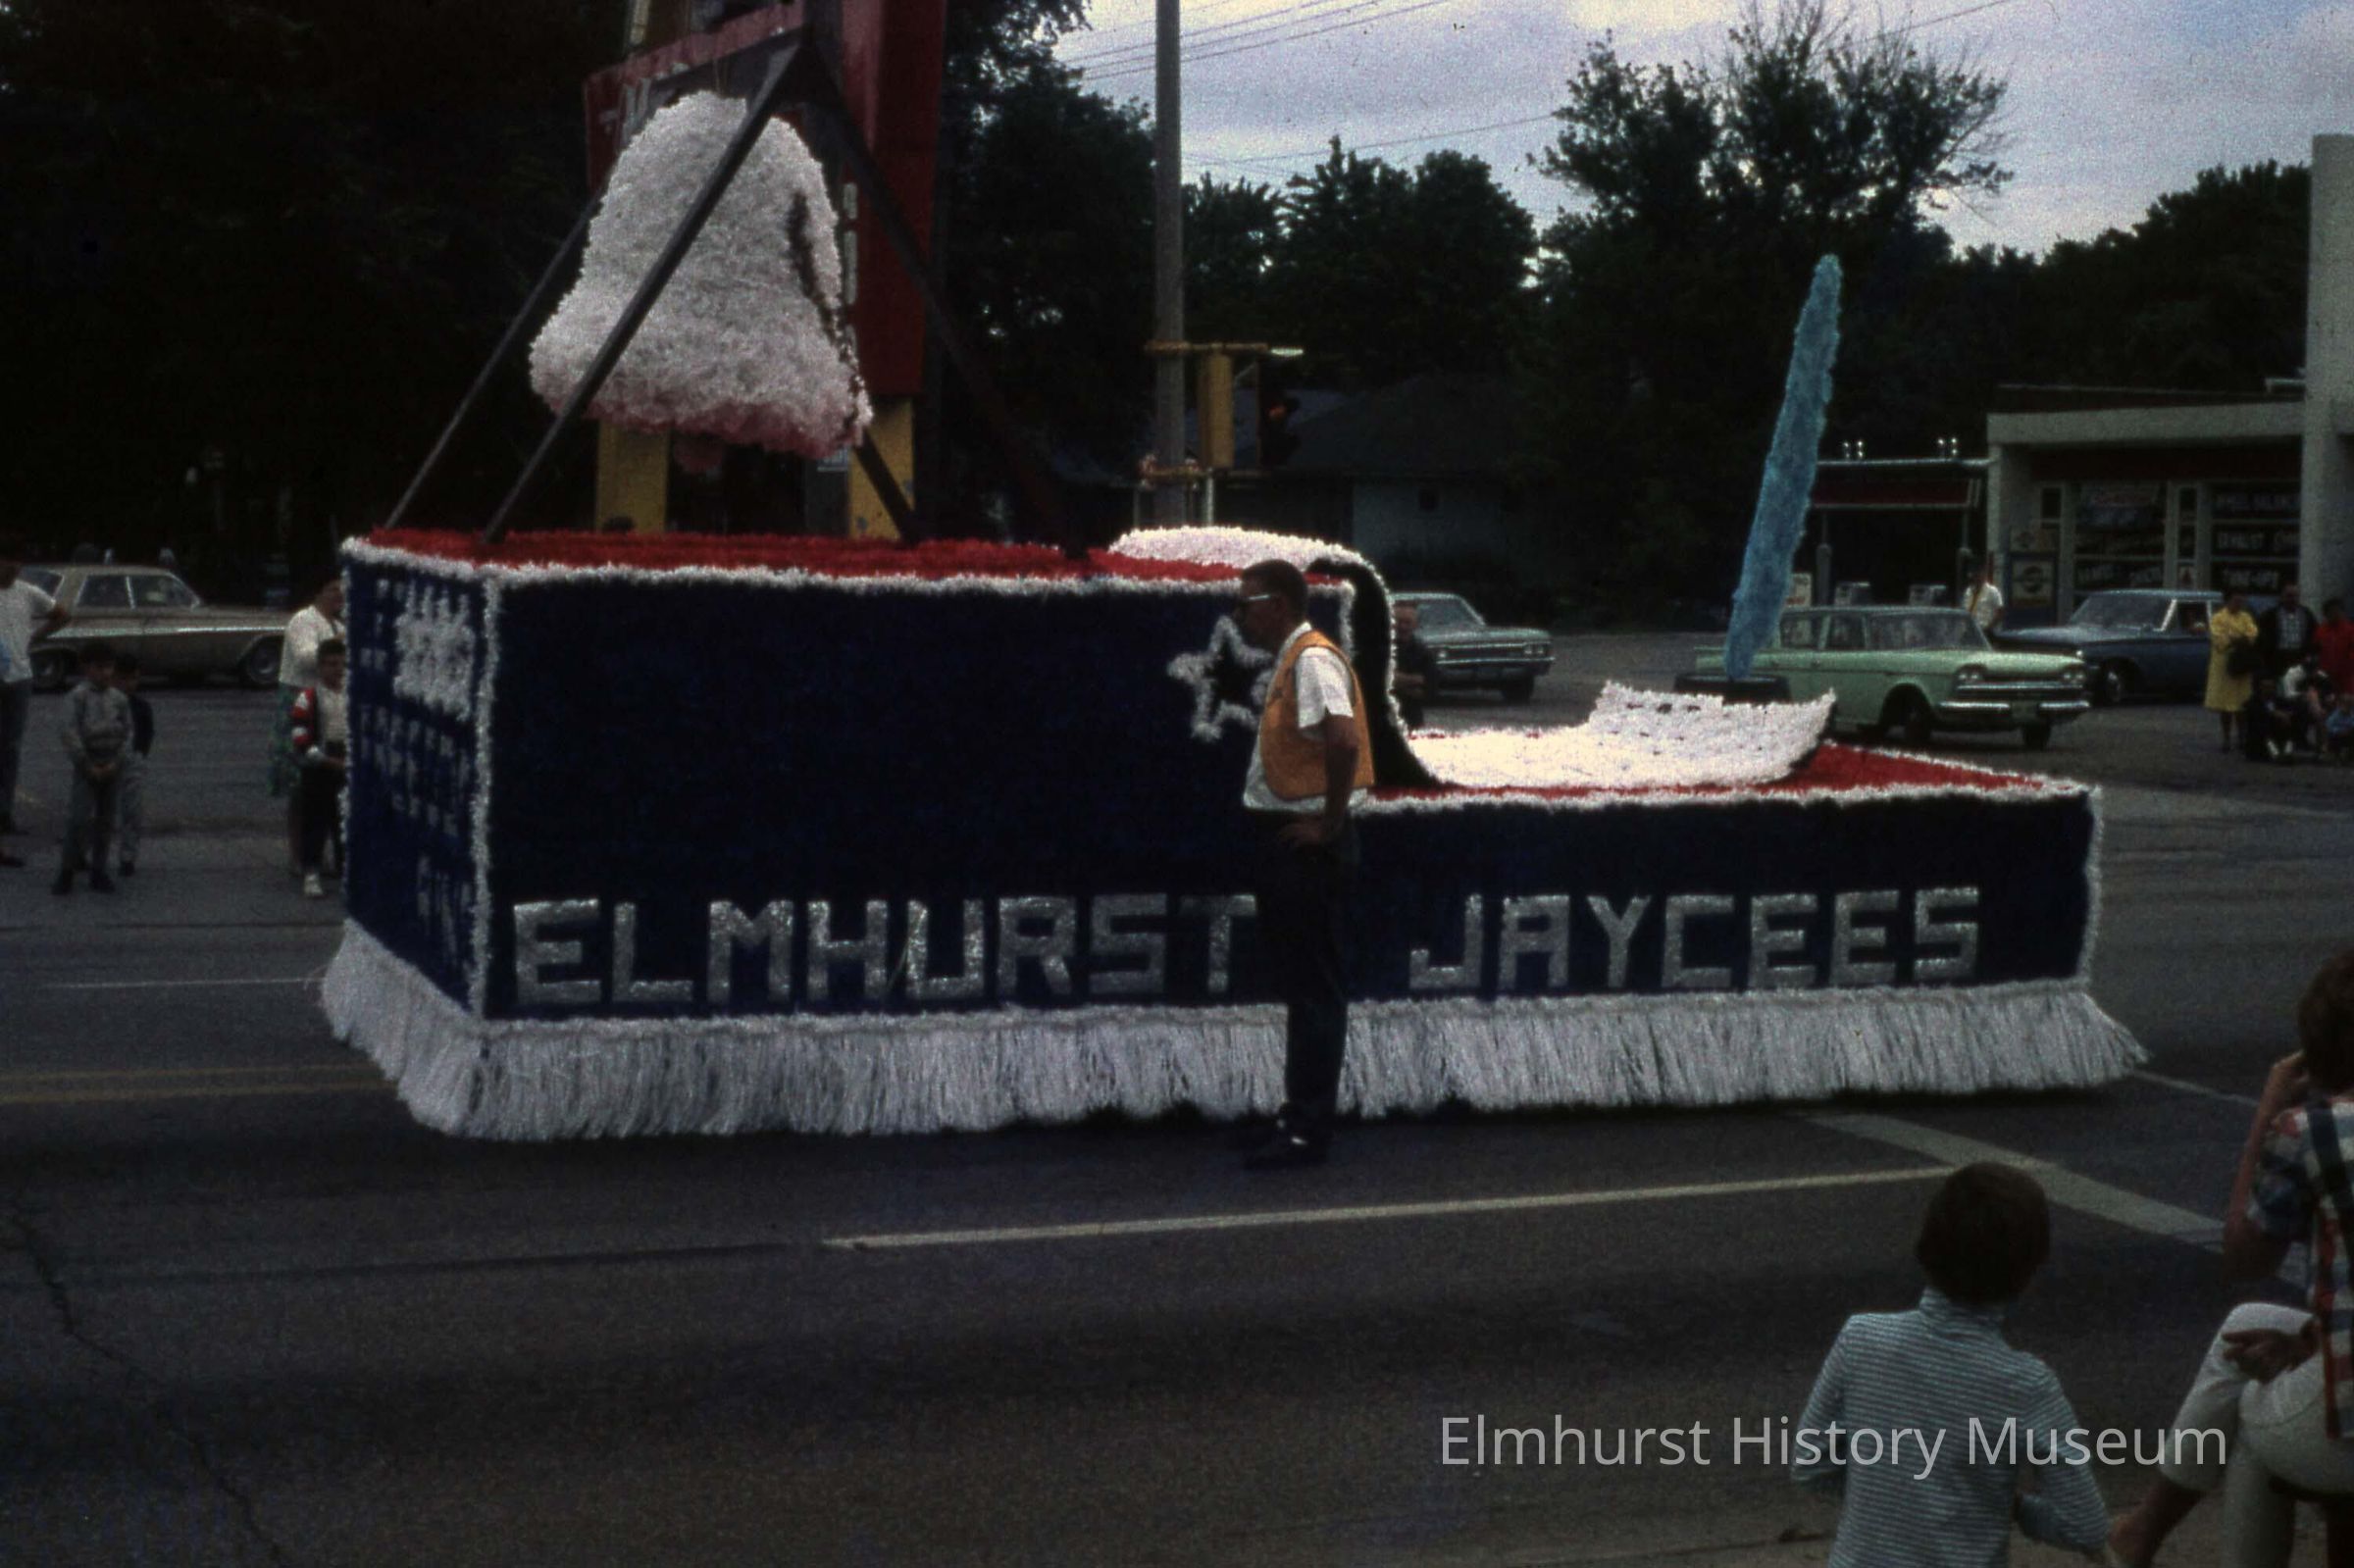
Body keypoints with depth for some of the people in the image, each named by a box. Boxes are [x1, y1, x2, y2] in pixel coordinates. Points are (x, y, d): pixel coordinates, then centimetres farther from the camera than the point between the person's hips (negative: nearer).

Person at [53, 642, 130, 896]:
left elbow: (127, 733, 5)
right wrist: (88, 765, -14)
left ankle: (98, 872, 15)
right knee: (80, 817, -11)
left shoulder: (119, 699, 5)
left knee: (105, 819, 7)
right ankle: (66, 872, -2)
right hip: (85, 763, -4)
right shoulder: (77, 697, -7)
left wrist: (116, 762, -8)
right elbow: (71, 732, -12)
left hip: (112, 766, 4)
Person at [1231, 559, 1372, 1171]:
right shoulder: (1292, 660, 16)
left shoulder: (1312, 660, -16)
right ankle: (1300, 1113, 24)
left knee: (1312, 987, -5)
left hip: (1307, 844, -10)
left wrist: (1329, 824, -22)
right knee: (1297, 982, 15)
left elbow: (1344, 740, -29)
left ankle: (1309, 1130, -1)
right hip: (1288, 841, 10)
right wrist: (1320, 822, 12)